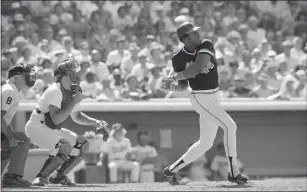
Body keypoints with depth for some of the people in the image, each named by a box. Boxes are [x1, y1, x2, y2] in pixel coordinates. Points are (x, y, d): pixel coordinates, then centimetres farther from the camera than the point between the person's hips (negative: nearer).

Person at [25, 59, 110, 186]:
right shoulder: (55, 91, -23)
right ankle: (41, 178, -21)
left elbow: (76, 116, 22)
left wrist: (96, 122, 9)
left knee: (83, 145, 5)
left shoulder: (72, 91, 5)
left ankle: (59, 176, 15)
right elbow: (56, 120, -32)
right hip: (37, 127, -9)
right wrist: (74, 102, -27)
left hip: (53, 130, 9)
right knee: (65, 147, -30)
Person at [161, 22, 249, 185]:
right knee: (230, 126, -21)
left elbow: (197, 68, -20)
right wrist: (173, 85, -16)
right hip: (201, 98, -5)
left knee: (205, 143, 11)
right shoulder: (179, 59, -8)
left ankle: (172, 170, 23)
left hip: (214, 97, 5)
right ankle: (233, 172, -16)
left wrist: (174, 77, -16)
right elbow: (183, 85, 5)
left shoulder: (205, 45, -5)